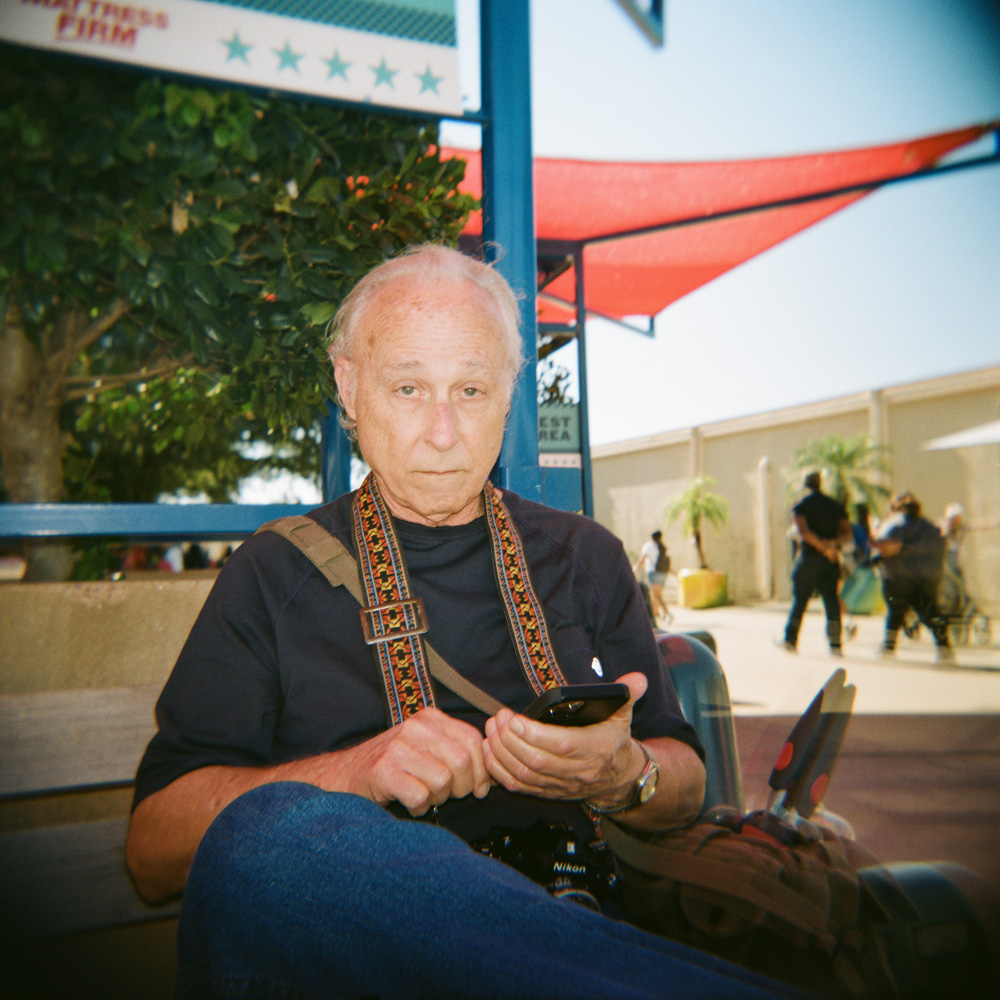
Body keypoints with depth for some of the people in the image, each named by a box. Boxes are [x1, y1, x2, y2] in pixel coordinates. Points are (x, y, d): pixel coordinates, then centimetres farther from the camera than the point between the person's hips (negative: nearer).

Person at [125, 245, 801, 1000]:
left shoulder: (586, 557, 13)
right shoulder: (274, 573, 6)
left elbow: (686, 789, 14)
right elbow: (152, 848, -1)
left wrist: (620, 778, -10)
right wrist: (353, 773, -18)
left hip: (559, 919, 0)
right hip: (335, 937, 2)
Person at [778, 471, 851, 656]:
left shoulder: (800, 506, -3)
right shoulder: (835, 505, 11)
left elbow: (803, 531, -17)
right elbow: (847, 532, 2)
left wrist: (824, 548, -13)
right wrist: (833, 543, -11)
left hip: (809, 556, -3)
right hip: (831, 560, 3)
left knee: (800, 599, 5)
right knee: (831, 599, 5)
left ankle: (790, 640, 11)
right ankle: (835, 645, 2)